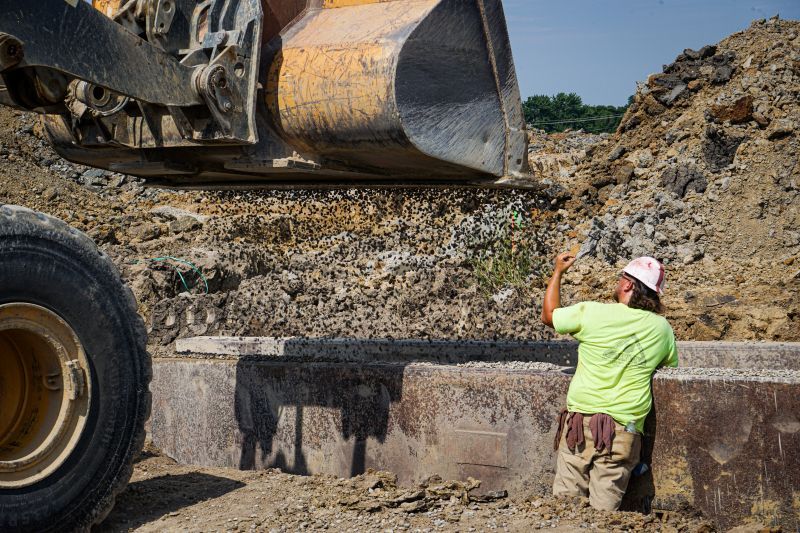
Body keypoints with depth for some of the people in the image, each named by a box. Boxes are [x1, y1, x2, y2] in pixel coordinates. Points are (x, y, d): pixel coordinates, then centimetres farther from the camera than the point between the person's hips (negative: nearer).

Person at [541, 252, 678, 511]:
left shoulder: (592, 313, -4)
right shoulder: (662, 329, 4)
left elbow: (549, 315, 14)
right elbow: (671, 367, 20)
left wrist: (558, 271, 25)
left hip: (581, 421, -2)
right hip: (624, 432, 2)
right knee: (603, 511, 3)